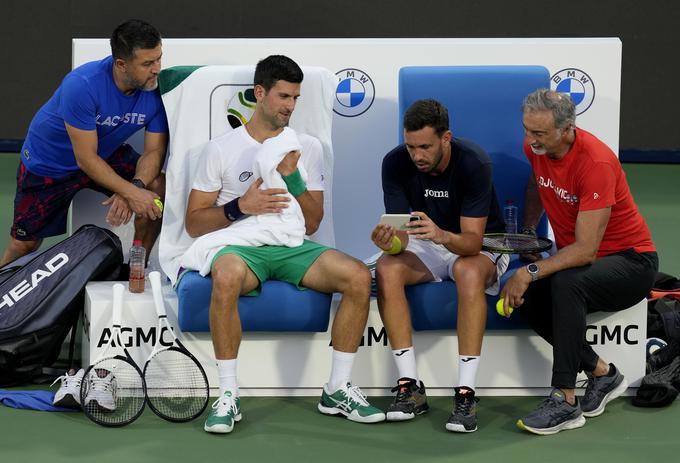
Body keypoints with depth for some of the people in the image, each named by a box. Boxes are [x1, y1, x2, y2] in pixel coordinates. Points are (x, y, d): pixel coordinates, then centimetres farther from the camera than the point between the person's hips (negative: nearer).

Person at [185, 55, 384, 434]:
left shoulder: (308, 147, 12)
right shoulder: (221, 149, 5)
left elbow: (312, 223, 9)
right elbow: (194, 223, 3)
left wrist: (291, 176, -6)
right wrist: (240, 207, -13)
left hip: (293, 247, 3)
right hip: (242, 246, -3)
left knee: (359, 276, -24)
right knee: (226, 277, -40)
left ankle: (338, 389, -12)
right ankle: (228, 395, -28)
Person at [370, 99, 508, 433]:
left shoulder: (474, 163, -25)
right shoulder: (396, 163, -16)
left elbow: (472, 240, -29)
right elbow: (400, 237, -17)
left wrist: (441, 235, -51)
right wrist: (389, 242, -42)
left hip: (477, 247, -3)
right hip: (426, 246, 3)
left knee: (469, 273, -38)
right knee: (387, 270, -28)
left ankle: (466, 393, -36)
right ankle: (410, 386, -26)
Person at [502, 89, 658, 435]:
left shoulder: (595, 162, -28)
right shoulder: (535, 146, -5)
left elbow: (586, 250, -31)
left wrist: (530, 272, -35)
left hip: (630, 261, -7)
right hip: (575, 257, 7)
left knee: (566, 282, -37)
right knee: (523, 297, -21)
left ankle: (565, 401, -31)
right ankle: (602, 374, -5)